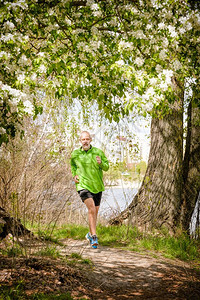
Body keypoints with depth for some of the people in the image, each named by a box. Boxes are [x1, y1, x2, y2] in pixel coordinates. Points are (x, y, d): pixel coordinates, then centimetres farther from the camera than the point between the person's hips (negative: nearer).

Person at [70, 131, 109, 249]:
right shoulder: (75, 154, 1)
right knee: (91, 209, -20)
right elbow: (73, 165, 22)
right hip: (83, 185, -2)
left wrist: (100, 163, -18)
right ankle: (94, 237, -16)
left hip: (97, 186, 3)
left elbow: (107, 166, 4)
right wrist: (74, 175, 4)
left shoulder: (98, 152, -1)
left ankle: (90, 234, 34)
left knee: (95, 211, 12)